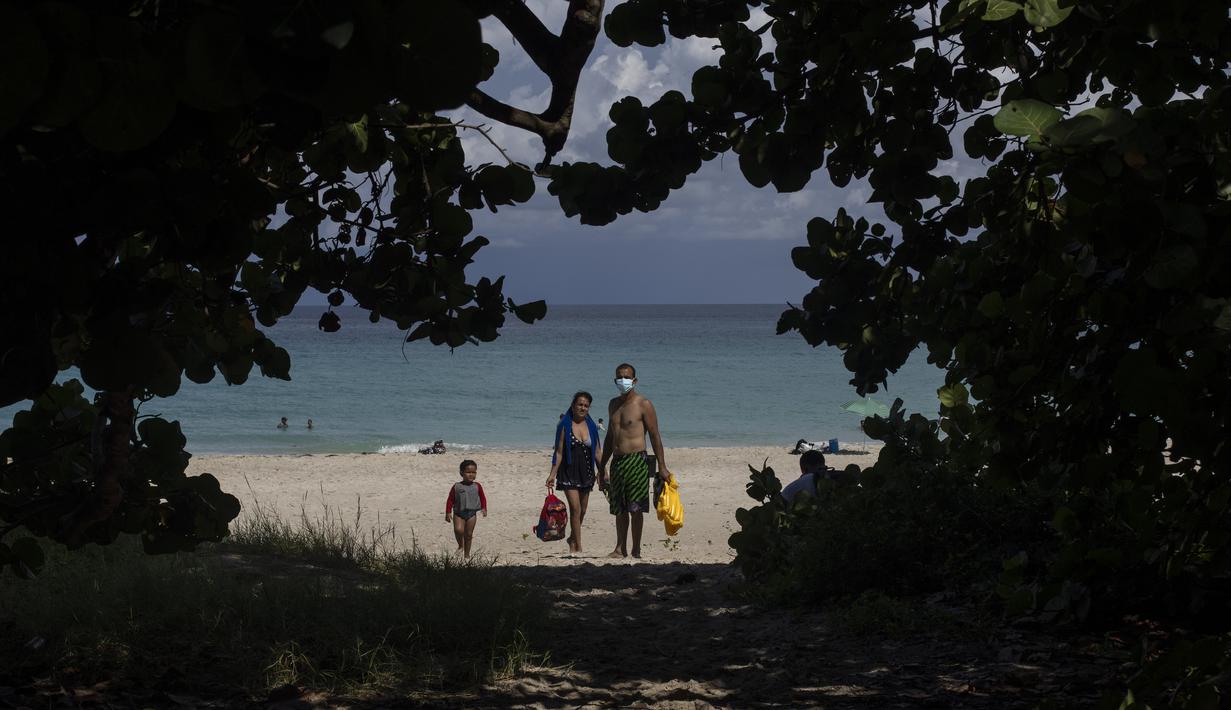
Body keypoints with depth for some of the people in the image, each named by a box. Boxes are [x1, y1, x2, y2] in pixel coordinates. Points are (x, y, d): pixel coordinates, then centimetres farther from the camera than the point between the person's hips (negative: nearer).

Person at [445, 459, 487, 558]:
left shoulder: (477, 486, 2)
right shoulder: (457, 487, -2)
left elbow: (483, 498, 12)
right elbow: (450, 500, 1)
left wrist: (484, 508, -2)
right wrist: (448, 513, -5)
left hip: (472, 513, 1)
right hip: (459, 513, -1)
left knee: (468, 534, 5)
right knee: (458, 530, -21)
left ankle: (467, 554, 16)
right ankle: (460, 545, 8)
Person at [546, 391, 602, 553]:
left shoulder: (591, 426, 7)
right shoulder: (564, 426, -4)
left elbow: (597, 452, 10)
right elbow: (559, 452, -4)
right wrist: (553, 474, -10)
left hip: (586, 472, 4)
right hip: (569, 471, -4)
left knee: (582, 510, 12)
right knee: (575, 508, -13)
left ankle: (573, 539, 35)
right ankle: (578, 547, -10)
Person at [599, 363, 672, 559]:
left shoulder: (643, 405, -3)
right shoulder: (613, 405, 16)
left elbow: (655, 436, -6)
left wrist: (662, 467, -10)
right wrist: (602, 467, 23)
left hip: (636, 460, -6)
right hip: (617, 461, 6)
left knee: (635, 508, -5)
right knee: (619, 509, 6)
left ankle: (636, 550, -1)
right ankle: (620, 548, 11)